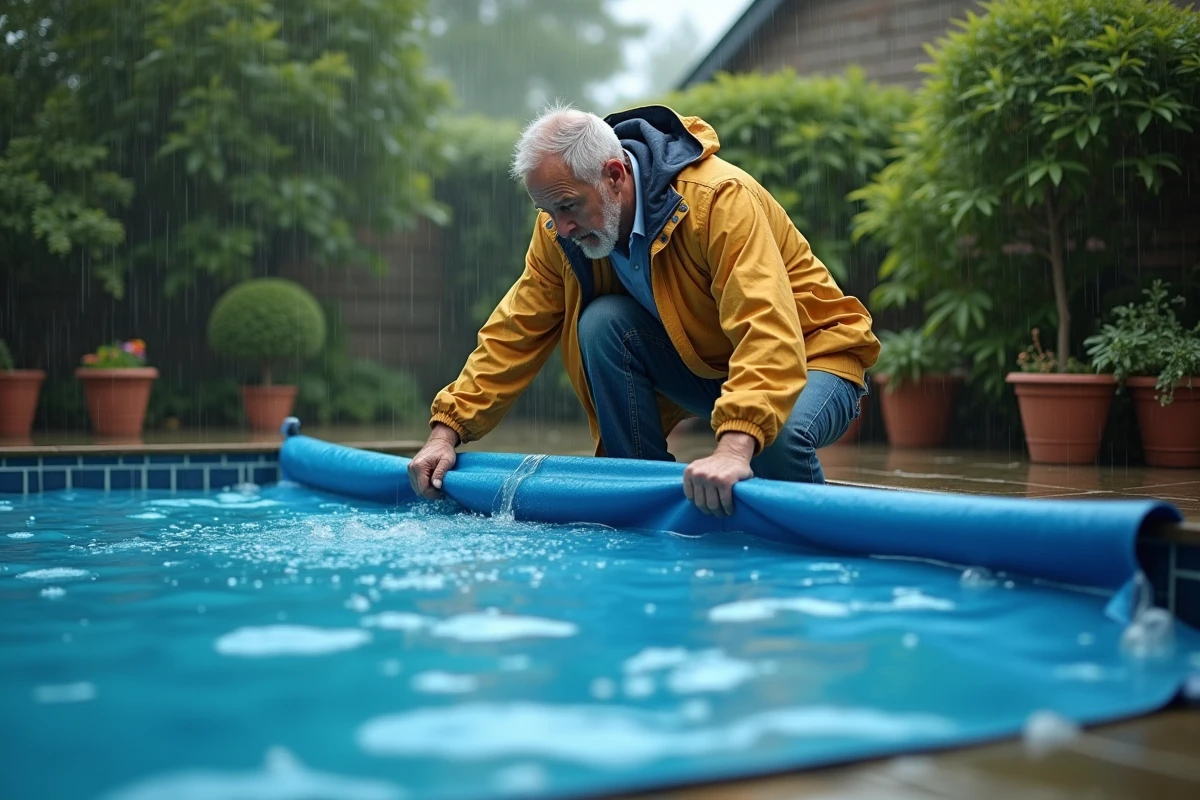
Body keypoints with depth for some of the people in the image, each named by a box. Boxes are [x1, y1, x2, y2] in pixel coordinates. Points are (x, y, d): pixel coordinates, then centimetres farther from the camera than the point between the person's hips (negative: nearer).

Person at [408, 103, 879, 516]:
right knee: (603, 322, -20)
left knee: (776, 433, -38)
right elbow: (515, 332, -3)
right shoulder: (561, 232, -11)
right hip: (698, 364, 6)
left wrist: (734, 446, -56)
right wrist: (447, 430, -10)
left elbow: (770, 334, -43)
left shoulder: (719, 199, -31)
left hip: (808, 355, -5)